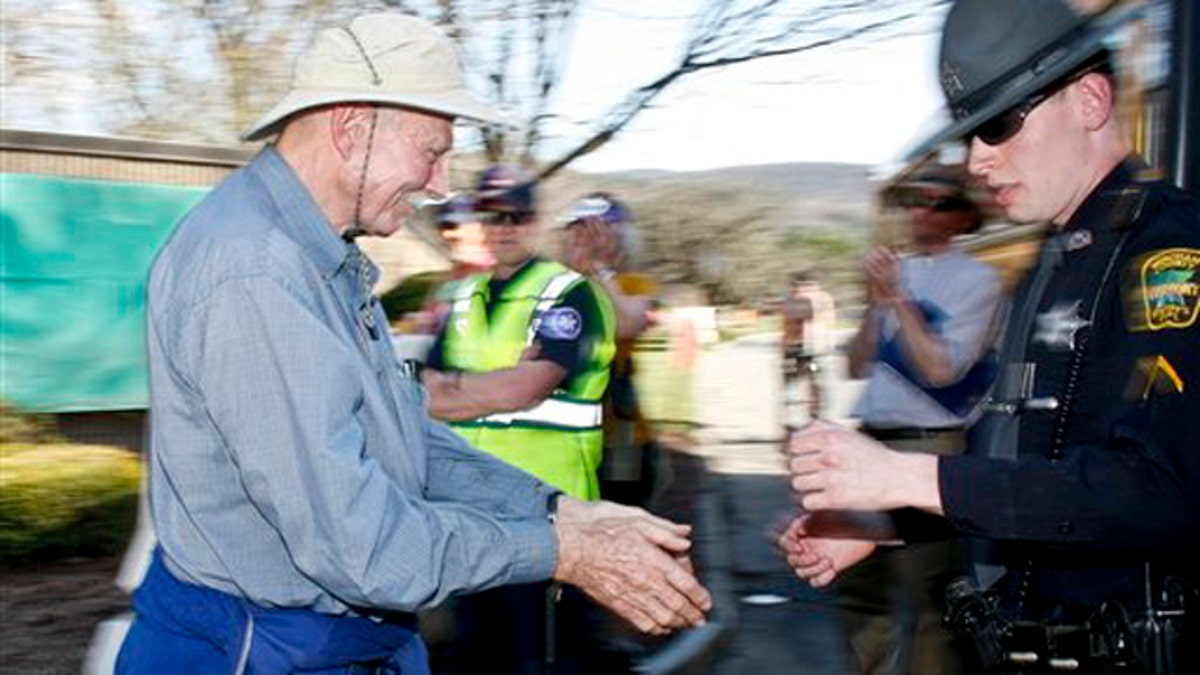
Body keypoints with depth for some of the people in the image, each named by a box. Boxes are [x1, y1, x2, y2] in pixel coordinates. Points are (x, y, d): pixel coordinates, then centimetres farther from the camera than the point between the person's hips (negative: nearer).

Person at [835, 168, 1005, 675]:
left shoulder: (977, 280, -4)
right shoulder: (894, 272, 15)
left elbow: (941, 369, -14)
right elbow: (858, 366, 12)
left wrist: (897, 299, -12)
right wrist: (874, 304, -1)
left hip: (932, 445, -7)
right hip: (871, 442, 7)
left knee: (927, 595, -5)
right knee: (859, 586, 14)